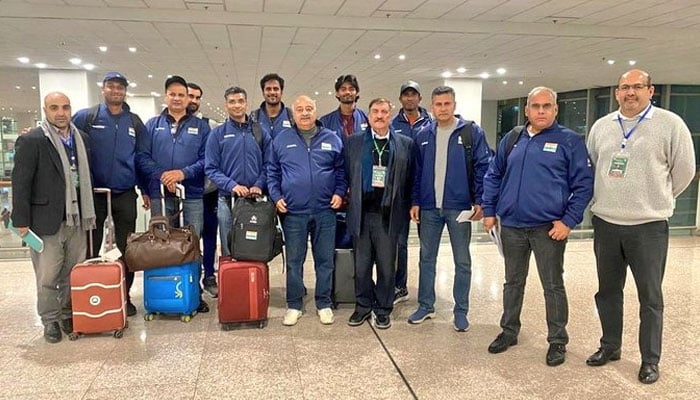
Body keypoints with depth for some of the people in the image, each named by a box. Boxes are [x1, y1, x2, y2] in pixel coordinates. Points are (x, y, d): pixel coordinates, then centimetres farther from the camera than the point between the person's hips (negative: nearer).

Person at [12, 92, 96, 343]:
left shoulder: (80, 139, 11)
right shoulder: (31, 141, -6)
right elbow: (20, 183, -8)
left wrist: (89, 213, 13)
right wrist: (21, 220, -10)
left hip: (77, 219, 5)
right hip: (47, 221, -4)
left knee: (74, 274, 11)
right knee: (48, 277, 4)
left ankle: (69, 314, 27)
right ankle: (50, 320, 20)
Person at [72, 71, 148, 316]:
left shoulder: (134, 122, 7)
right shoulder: (86, 117, 0)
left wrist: (145, 189, 8)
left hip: (125, 194, 2)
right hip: (93, 193, -1)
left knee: (126, 248, 7)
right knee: (90, 248, 8)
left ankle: (125, 295, 18)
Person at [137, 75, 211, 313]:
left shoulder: (200, 127, 7)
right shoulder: (152, 125, 9)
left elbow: (207, 159, -1)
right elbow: (142, 157, 1)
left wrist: (184, 173, -15)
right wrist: (161, 176, -14)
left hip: (192, 194, 0)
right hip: (160, 194, 1)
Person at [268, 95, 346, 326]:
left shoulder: (332, 139, 6)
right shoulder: (281, 140, 5)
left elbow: (341, 170, 12)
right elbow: (272, 172, 10)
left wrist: (339, 192, -1)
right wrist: (276, 197, -1)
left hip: (325, 211, 1)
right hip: (293, 212, 0)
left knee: (325, 260, 8)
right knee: (294, 261, 8)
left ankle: (324, 304, 23)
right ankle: (294, 305, 21)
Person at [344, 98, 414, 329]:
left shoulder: (405, 144, 5)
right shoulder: (353, 142, 7)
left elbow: (411, 180, 5)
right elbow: (345, 175, 8)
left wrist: (407, 209, 1)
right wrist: (349, 200, 3)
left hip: (389, 215, -1)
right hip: (361, 214, 1)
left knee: (386, 265, 7)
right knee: (361, 265, 10)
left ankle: (383, 309, 22)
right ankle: (363, 306, 26)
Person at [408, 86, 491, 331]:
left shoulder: (472, 132, -2)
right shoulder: (423, 136, 8)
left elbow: (483, 168, -4)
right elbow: (417, 172, 10)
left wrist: (480, 201, -10)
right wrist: (415, 202, 5)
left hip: (459, 207, -3)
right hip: (429, 207, 3)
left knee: (462, 261, 6)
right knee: (426, 258, 11)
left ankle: (461, 311, 18)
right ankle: (426, 306, 24)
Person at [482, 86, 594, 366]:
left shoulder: (570, 141, -3)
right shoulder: (512, 139, 9)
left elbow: (584, 184, -4)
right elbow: (493, 176, 15)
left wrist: (569, 220, -11)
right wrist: (489, 211, 8)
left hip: (549, 228, -4)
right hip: (511, 225, 4)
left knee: (553, 286, 6)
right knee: (513, 282, 16)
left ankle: (558, 341, 21)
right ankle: (509, 331, 32)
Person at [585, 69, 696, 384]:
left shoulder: (670, 124, -5)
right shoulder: (601, 127, 8)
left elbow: (684, 170, 0)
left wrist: (657, 200, 8)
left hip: (649, 225, -4)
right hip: (605, 222, 4)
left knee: (650, 296, 5)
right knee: (608, 290, 15)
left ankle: (650, 360, 19)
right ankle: (610, 346, 31)